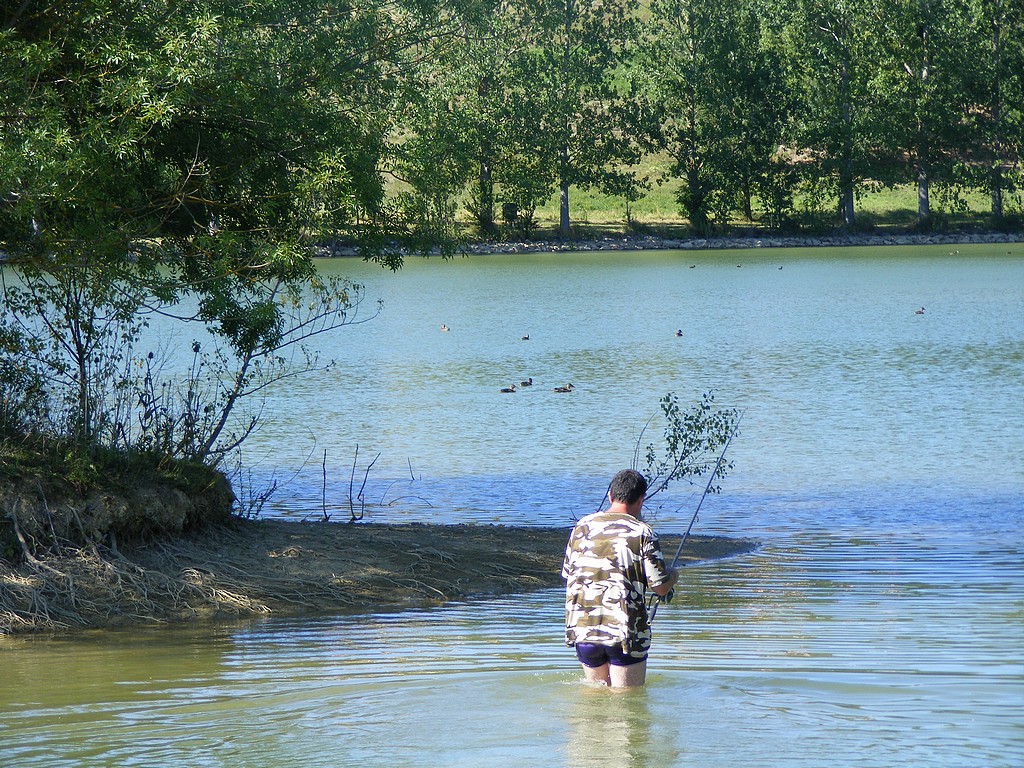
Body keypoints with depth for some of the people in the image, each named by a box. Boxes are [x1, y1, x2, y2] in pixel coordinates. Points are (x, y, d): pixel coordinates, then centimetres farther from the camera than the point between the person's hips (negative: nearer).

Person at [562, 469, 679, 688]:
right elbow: (661, 588, -7)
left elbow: (567, 574, 16)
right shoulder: (642, 533, -7)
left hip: (582, 628, 4)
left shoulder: (583, 526, 7)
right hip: (625, 631, -4)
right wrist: (673, 575, 15)